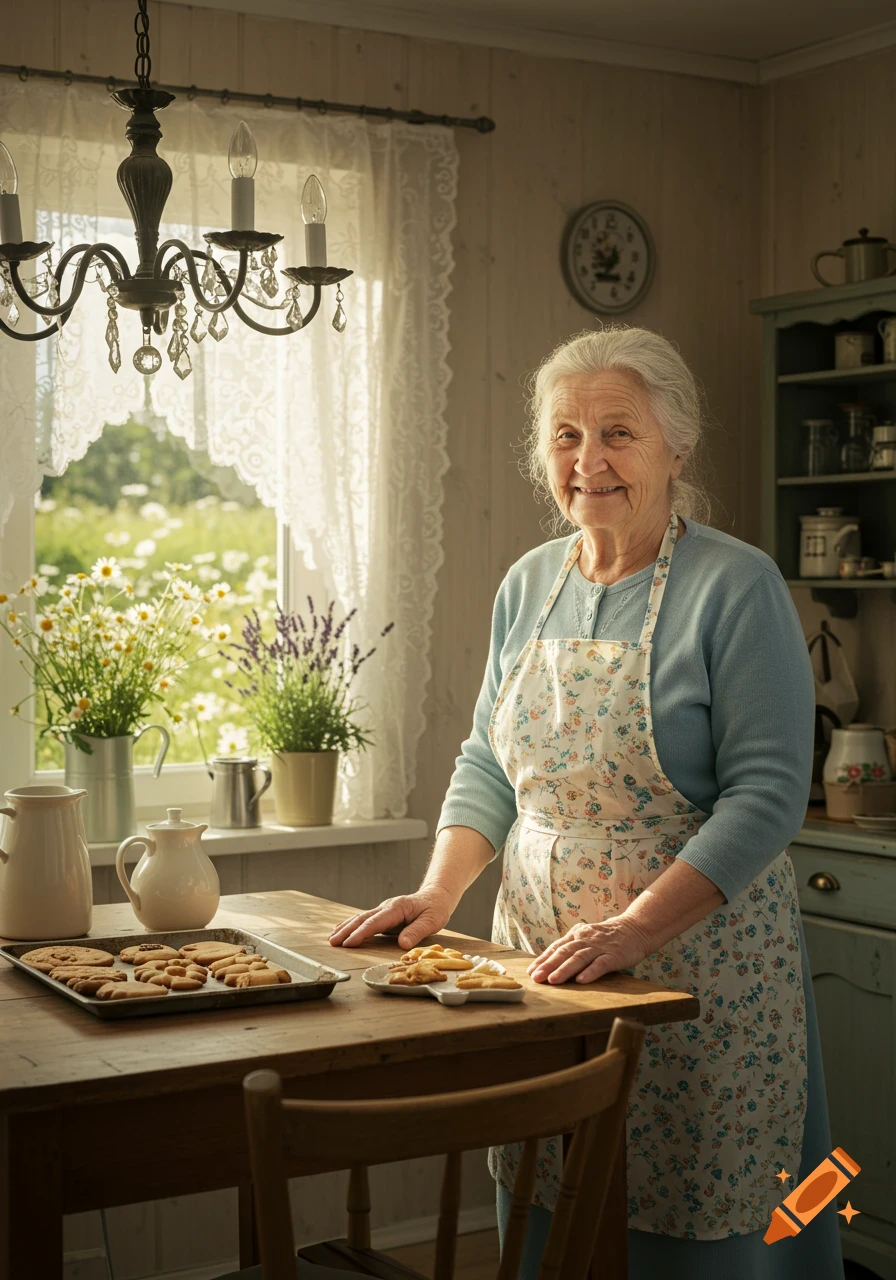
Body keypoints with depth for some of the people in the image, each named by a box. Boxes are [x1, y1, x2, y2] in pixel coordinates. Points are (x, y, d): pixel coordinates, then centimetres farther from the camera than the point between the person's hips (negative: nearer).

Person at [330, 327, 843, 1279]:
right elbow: (487, 760, 15)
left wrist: (637, 926, -24)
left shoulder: (735, 585, -11)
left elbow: (767, 793, -16)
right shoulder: (528, 585, 9)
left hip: (692, 961, -5)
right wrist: (440, 891, 1)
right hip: (541, 954, 5)